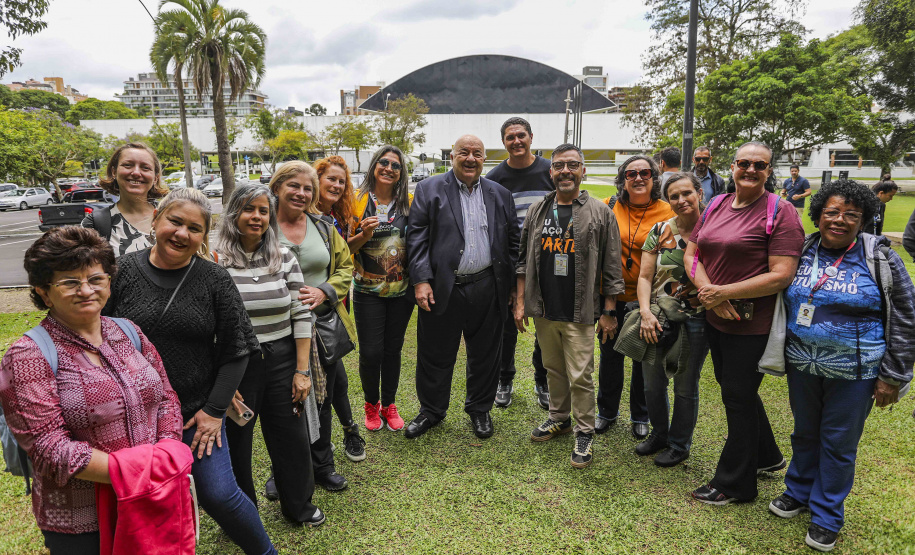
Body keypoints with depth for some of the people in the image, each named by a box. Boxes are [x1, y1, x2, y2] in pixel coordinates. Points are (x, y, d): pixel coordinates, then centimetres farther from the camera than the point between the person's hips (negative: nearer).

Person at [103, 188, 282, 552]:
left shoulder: (215, 279, -7)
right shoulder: (122, 272, -5)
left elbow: (235, 350, -4)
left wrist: (214, 410, -7)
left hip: (198, 412, -1)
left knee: (218, 494, 0)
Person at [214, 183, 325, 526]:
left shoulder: (284, 258, 0)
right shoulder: (214, 261, -9)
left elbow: (301, 315, 1)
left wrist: (302, 370, -1)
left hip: (282, 361, 3)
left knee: (292, 437, 13)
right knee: (236, 443, 15)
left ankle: (298, 505, 39)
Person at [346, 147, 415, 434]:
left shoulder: (409, 202, 3)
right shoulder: (357, 200, -3)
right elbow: (346, 247, -1)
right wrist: (364, 234, -19)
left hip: (402, 290, 2)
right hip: (368, 290, -2)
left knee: (393, 349, 11)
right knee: (370, 352, 0)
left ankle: (389, 405, 29)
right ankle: (371, 404, 25)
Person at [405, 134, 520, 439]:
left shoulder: (500, 194, 10)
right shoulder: (429, 190, 2)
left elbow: (513, 240, 11)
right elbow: (417, 238, -4)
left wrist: (510, 283, 4)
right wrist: (421, 280, -12)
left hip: (487, 289, 2)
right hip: (442, 288, -2)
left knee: (485, 354, 13)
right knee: (435, 354, 9)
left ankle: (480, 409, 34)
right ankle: (431, 410, 30)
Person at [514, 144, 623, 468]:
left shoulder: (600, 213, -3)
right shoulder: (537, 210, 7)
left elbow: (611, 268, -2)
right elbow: (524, 260, 10)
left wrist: (608, 312, -4)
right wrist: (520, 302, 7)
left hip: (580, 313, -4)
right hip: (543, 309, 4)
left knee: (580, 376, 0)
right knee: (553, 368, 17)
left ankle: (584, 433, 18)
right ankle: (559, 418, 36)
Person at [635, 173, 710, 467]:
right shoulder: (660, 231, 1)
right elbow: (644, 277, -1)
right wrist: (646, 313, -14)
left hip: (695, 322, -3)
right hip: (656, 320, 3)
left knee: (685, 387, 12)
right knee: (652, 384, 15)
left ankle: (679, 444, 34)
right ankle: (659, 433, 41)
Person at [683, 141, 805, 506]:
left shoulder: (779, 213, -13)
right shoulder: (717, 206, 8)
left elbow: (782, 275, -20)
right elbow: (691, 253, 6)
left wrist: (724, 292, -21)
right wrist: (706, 290, -12)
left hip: (753, 324, -7)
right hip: (716, 318, 7)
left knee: (738, 397, 5)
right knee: (737, 390, 21)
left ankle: (735, 483, 24)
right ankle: (767, 457, 46)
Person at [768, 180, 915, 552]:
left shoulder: (879, 258, -7)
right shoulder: (801, 251, 1)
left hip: (852, 372, -3)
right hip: (801, 364, 3)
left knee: (838, 442, 9)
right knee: (805, 433, 19)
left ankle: (827, 515, 25)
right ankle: (798, 493, 39)